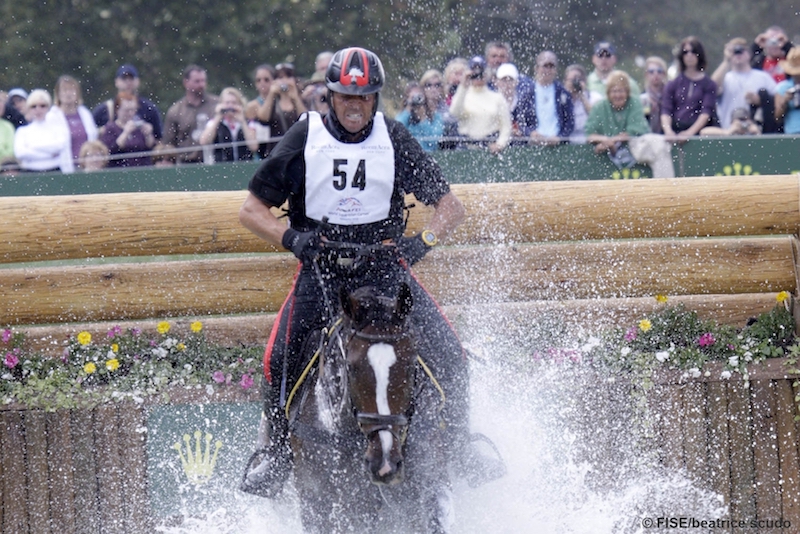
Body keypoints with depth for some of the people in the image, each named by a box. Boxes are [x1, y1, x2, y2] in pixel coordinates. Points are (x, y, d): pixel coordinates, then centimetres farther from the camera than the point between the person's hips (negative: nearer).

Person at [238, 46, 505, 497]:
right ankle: (277, 453, 0)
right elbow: (252, 210, 2)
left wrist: (424, 241, -16)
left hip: (386, 264, 1)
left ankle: (460, 444, 5)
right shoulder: (303, 140, -2)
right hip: (320, 267, -1)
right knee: (280, 358, -21)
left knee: (446, 352, -15)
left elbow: (450, 207, 3)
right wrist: (290, 237, -16)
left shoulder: (395, 141, 0)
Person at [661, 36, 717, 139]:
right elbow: (666, 111, 6)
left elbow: (706, 113, -3)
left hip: (699, 133, -2)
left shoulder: (709, 84, 8)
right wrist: (668, 130, -14)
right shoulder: (673, 84, 15)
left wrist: (691, 132, -18)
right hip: (676, 134, 2)